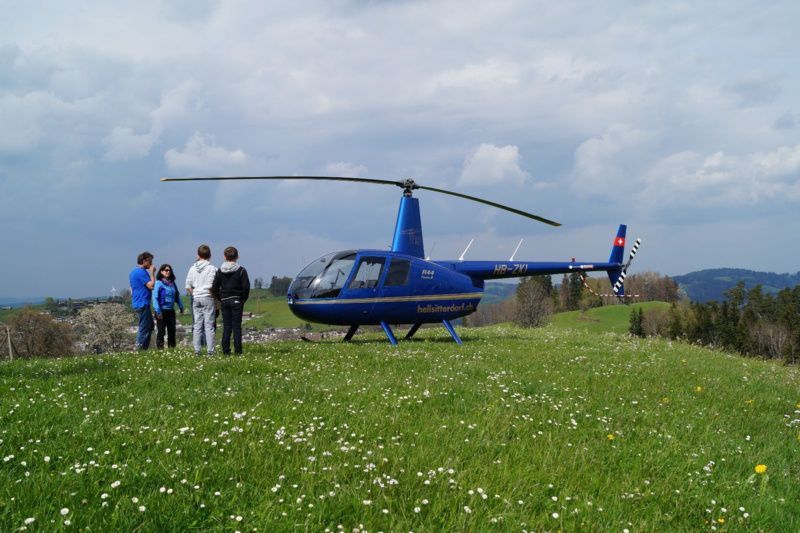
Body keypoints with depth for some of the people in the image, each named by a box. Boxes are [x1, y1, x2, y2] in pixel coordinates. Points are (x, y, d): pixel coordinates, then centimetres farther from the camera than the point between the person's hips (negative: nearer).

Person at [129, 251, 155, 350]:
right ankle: (140, 349, -3)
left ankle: (142, 348, 18)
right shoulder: (142, 272, -16)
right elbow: (151, 286, -20)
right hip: (143, 304, -10)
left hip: (136, 304, 10)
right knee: (144, 328, -5)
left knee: (149, 326, 17)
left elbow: (132, 289, 22)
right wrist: (152, 273, -12)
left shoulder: (133, 271, 17)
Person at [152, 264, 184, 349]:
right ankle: (160, 348, 3)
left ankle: (172, 347, 18)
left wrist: (181, 306, 16)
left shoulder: (172, 283, 11)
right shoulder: (158, 283, -9)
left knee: (172, 330, 10)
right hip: (162, 310, -6)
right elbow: (155, 298, -14)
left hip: (171, 310, 6)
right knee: (161, 331, -3)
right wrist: (158, 311, -19)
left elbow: (177, 296, 21)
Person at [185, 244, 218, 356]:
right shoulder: (211, 268, -7)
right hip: (207, 298, -4)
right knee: (209, 325, -2)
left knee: (197, 325, 7)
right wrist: (213, 294, 3)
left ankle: (197, 350, 6)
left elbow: (188, 286, 4)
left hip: (196, 298, 4)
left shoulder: (192, 268, 6)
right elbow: (210, 286, -13)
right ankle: (210, 350, -5)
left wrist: (194, 294, 13)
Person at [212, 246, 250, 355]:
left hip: (224, 301, 3)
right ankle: (238, 349, -2)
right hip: (237, 301, -3)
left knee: (226, 326, 7)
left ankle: (226, 350, 4)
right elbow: (246, 287, -10)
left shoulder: (220, 271, 2)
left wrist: (220, 299, 9)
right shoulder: (241, 270, -6)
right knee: (237, 326, 0)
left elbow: (215, 288, 1)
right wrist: (243, 299, 2)